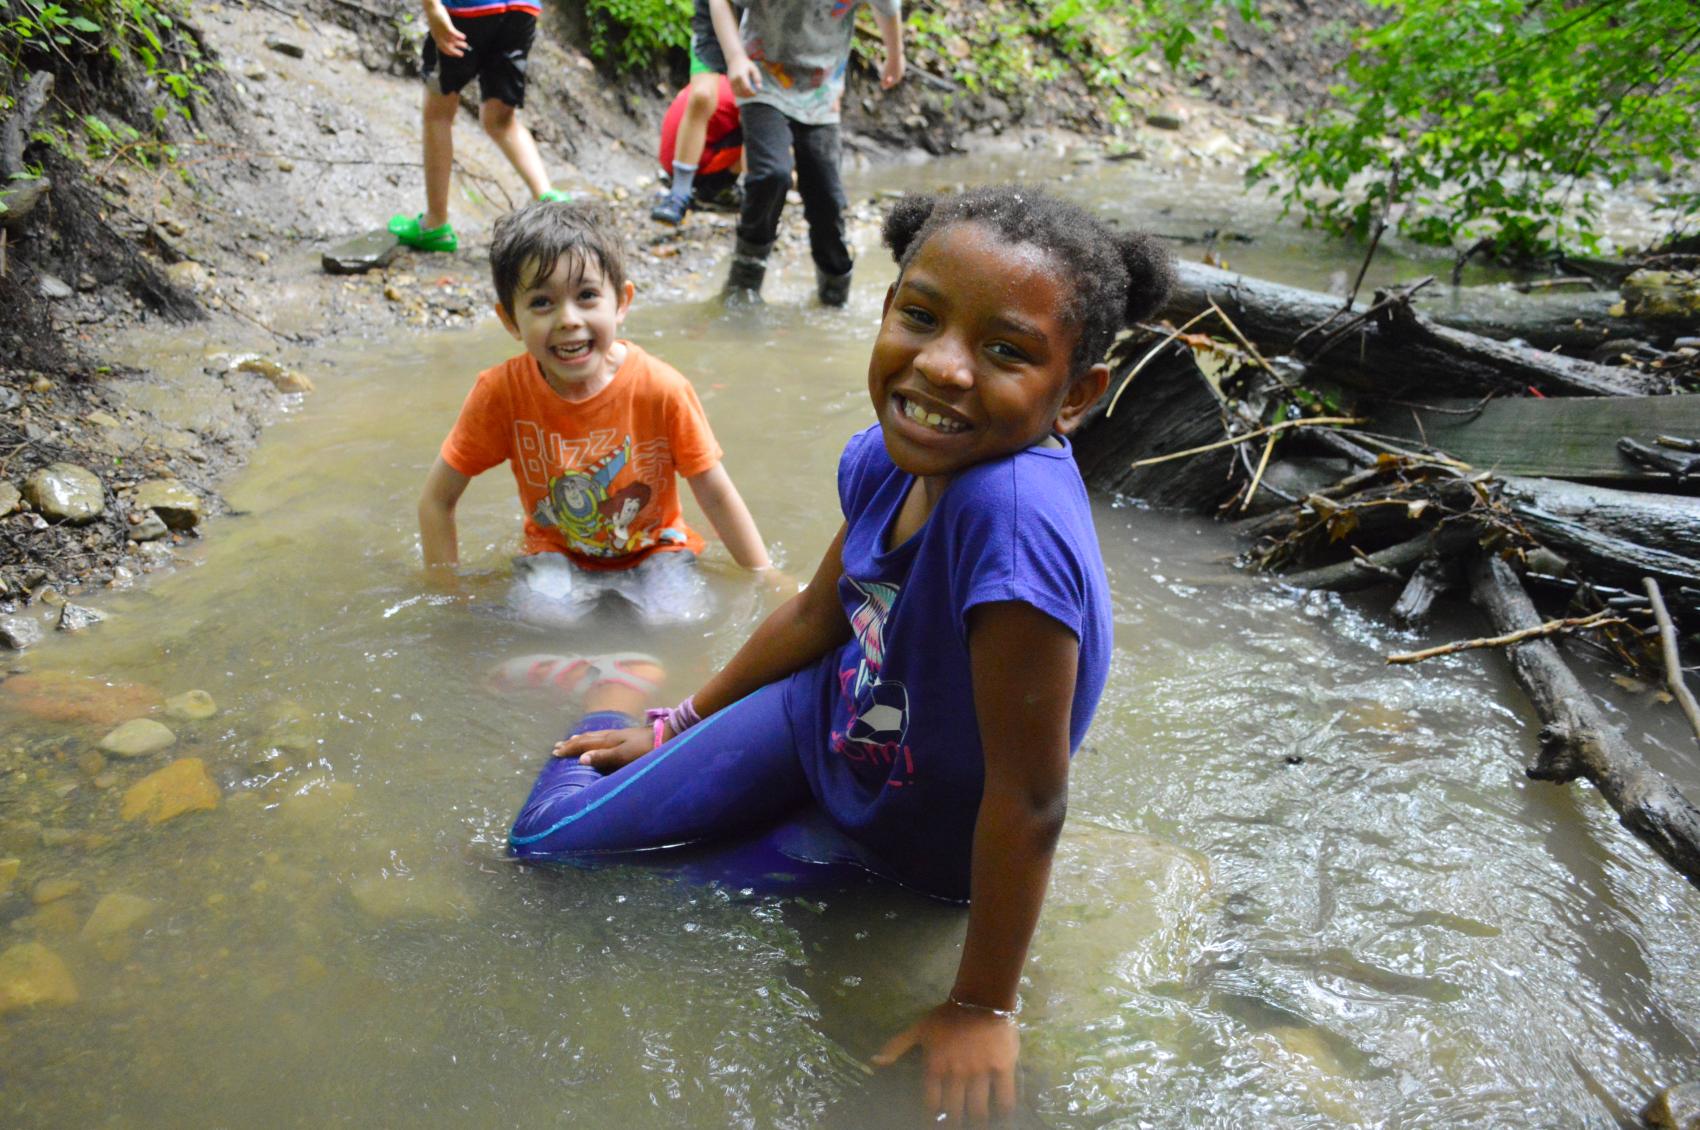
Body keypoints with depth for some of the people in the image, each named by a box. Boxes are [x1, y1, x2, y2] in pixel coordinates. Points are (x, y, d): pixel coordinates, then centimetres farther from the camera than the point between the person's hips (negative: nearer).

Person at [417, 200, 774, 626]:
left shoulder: (662, 390, -22)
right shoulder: (502, 392, -20)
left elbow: (716, 495, -11)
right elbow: (436, 501, -9)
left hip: (655, 548, 0)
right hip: (558, 554, 1)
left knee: (676, 621, -27)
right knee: (544, 614, -29)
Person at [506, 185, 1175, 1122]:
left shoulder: (1015, 517, -41)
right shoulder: (890, 457, -19)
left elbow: (1029, 799, -31)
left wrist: (981, 1010, -19)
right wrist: (680, 723, 13)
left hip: (916, 846, -4)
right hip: (833, 717, 5)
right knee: (545, 843, 11)